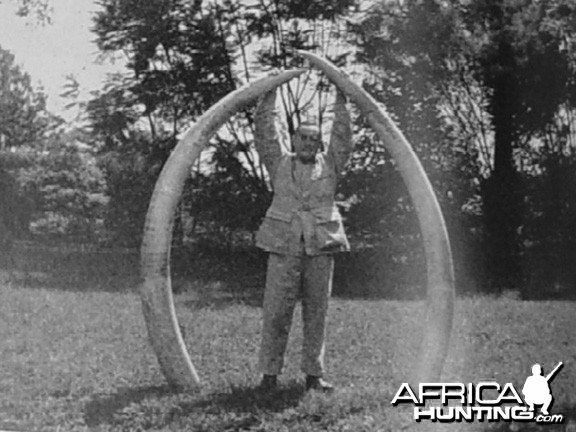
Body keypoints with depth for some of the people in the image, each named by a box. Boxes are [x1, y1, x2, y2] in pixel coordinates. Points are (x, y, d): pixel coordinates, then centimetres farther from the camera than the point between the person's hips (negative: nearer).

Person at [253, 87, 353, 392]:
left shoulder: (329, 164, 13)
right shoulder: (280, 163, 11)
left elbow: (342, 137, 6)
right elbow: (265, 131, 7)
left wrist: (341, 101, 3)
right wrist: (269, 96, 5)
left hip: (321, 246, 1)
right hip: (284, 246, -1)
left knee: (317, 312, 5)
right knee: (276, 311, -3)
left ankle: (313, 373, 12)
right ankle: (270, 372, 3)